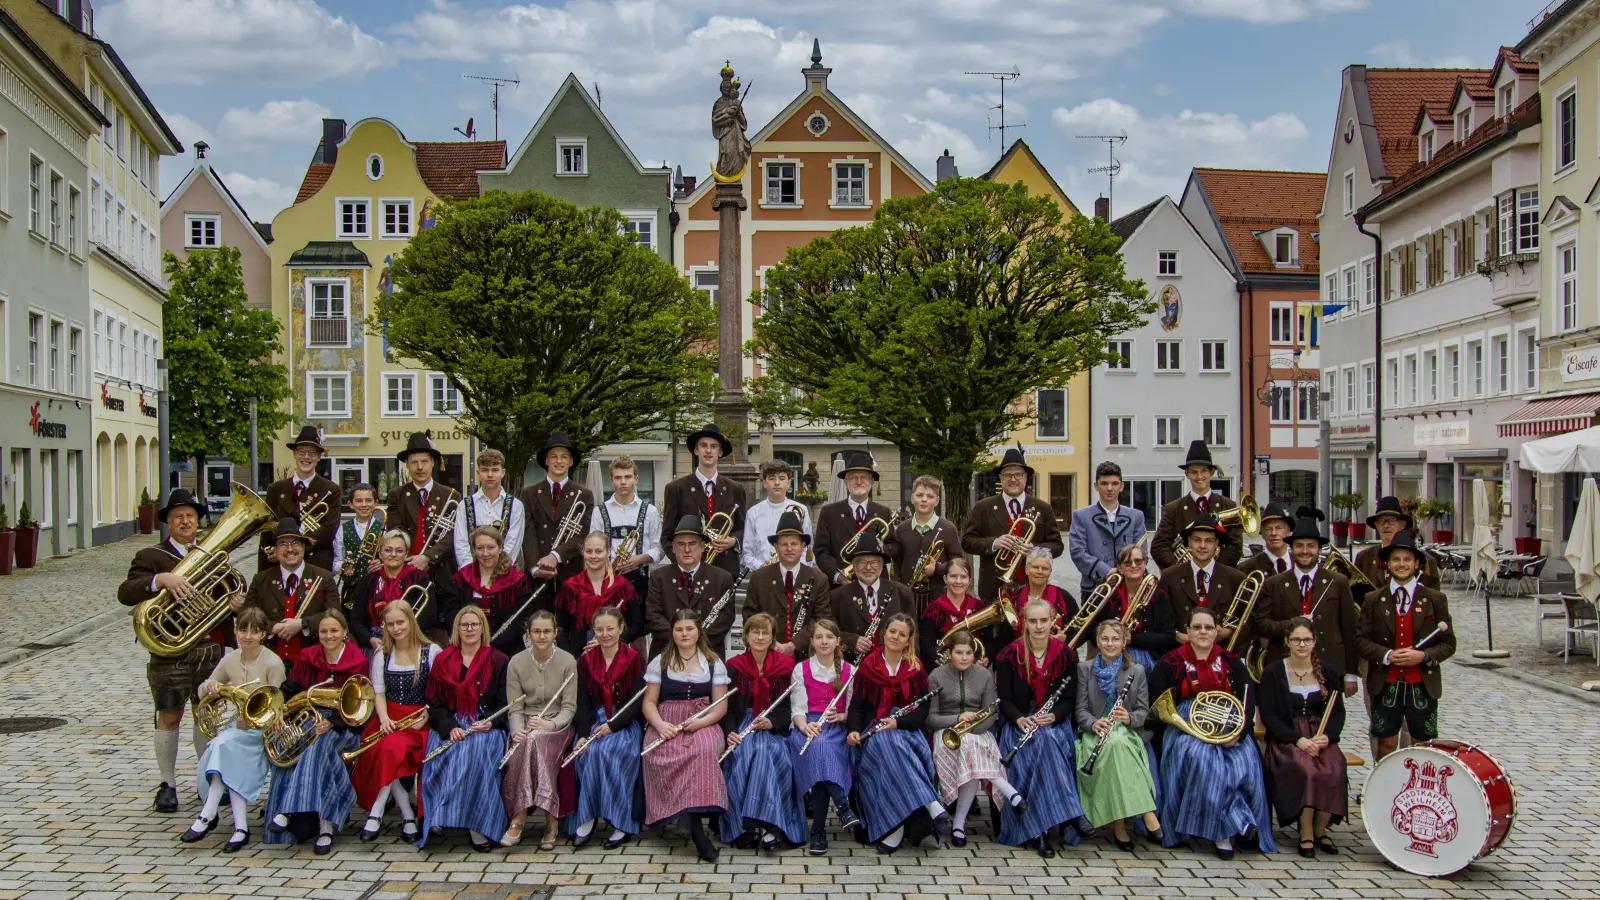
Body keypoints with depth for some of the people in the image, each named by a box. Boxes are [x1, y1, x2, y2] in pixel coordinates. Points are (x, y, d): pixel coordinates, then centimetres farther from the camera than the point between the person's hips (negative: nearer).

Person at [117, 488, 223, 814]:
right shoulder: (150, 557, -2)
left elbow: (230, 589, 21)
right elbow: (125, 593, -16)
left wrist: (235, 601, -4)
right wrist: (161, 579, -33)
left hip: (211, 650, 4)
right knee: (169, 718, 2)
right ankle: (167, 784, 13)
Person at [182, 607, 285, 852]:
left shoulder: (272, 663, -9)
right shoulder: (230, 660, 7)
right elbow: (201, 692, 16)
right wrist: (209, 686, -8)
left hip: (263, 729, -5)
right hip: (238, 726, 5)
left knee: (224, 743, -32)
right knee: (230, 762, -27)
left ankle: (207, 816, -28)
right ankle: (240, 828, -24)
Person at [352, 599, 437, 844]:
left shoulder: (432, 652, 2)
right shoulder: (382, 655, 15)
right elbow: (378, 693, 9)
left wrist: (424, 718, -16)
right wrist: (384, 719, -9)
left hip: (419, 721, -3)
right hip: (389, 719, 3)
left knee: (393, 747, -33)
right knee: (383, 748, -31)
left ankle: (377, 813, -19)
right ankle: (407, 815, -21)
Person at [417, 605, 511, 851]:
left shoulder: (498, 661, 10)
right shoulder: (442, 660, 14)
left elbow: (504, 702, 5)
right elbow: (434, 702, 7)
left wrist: (489, 722, -16)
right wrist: (450, 728, -12)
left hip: (486, 726, -1)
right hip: (449, 726, 1)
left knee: (478, 752, -34)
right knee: (449, 755, -33)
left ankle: (477, 825, -32)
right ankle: (440, 817, -28)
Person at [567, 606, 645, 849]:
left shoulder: (634, 659, 0)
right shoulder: (586, 661, 9)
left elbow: (636, 702, -5)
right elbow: (583, 703, 4)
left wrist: (611, 726, -19)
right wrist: (585, 734, -13)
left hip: (624, 722, -3)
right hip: (594, 721, 3)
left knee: (607, 749, -33)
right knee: (588, 753, -30)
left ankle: (620, 823, -25)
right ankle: (586, 817, -21)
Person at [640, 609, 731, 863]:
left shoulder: (714, 663, 12)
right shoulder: (659, 662, 14)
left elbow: (721, 706, 7)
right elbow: (649, 702, 10)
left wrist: (701, 722, -13)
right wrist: (660, 725, -11)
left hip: (703, 724, 0)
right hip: (667, 725, 0)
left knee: (704, 750, -37)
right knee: (661, 755, -34)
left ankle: (688, 814, -34)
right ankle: (696, 831, -30)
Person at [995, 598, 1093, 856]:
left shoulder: (1065, 655, 5)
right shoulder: (1009, 655, 0)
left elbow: (1068, 699, 3)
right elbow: (1004, 698, -2)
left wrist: (1053, 716, -18)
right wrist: (1019, 719, -22)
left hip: (1055, 723, 1)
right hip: (1019, 723, -1)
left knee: (1047, 740, -33)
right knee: (1044, 742, -33)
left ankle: (1039, 831, -33)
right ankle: (1070, 816, -36)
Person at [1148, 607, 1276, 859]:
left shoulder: (1230, 663, 14)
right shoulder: (1171, 663, 8)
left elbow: (1248, 701, 4)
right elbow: (1155, 700, 1)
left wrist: (1238, 732, -14)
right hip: (1186, 728, -2)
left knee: (1245, 763, -27)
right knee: (1202, 758, -33)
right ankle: (1228, 826, -25)